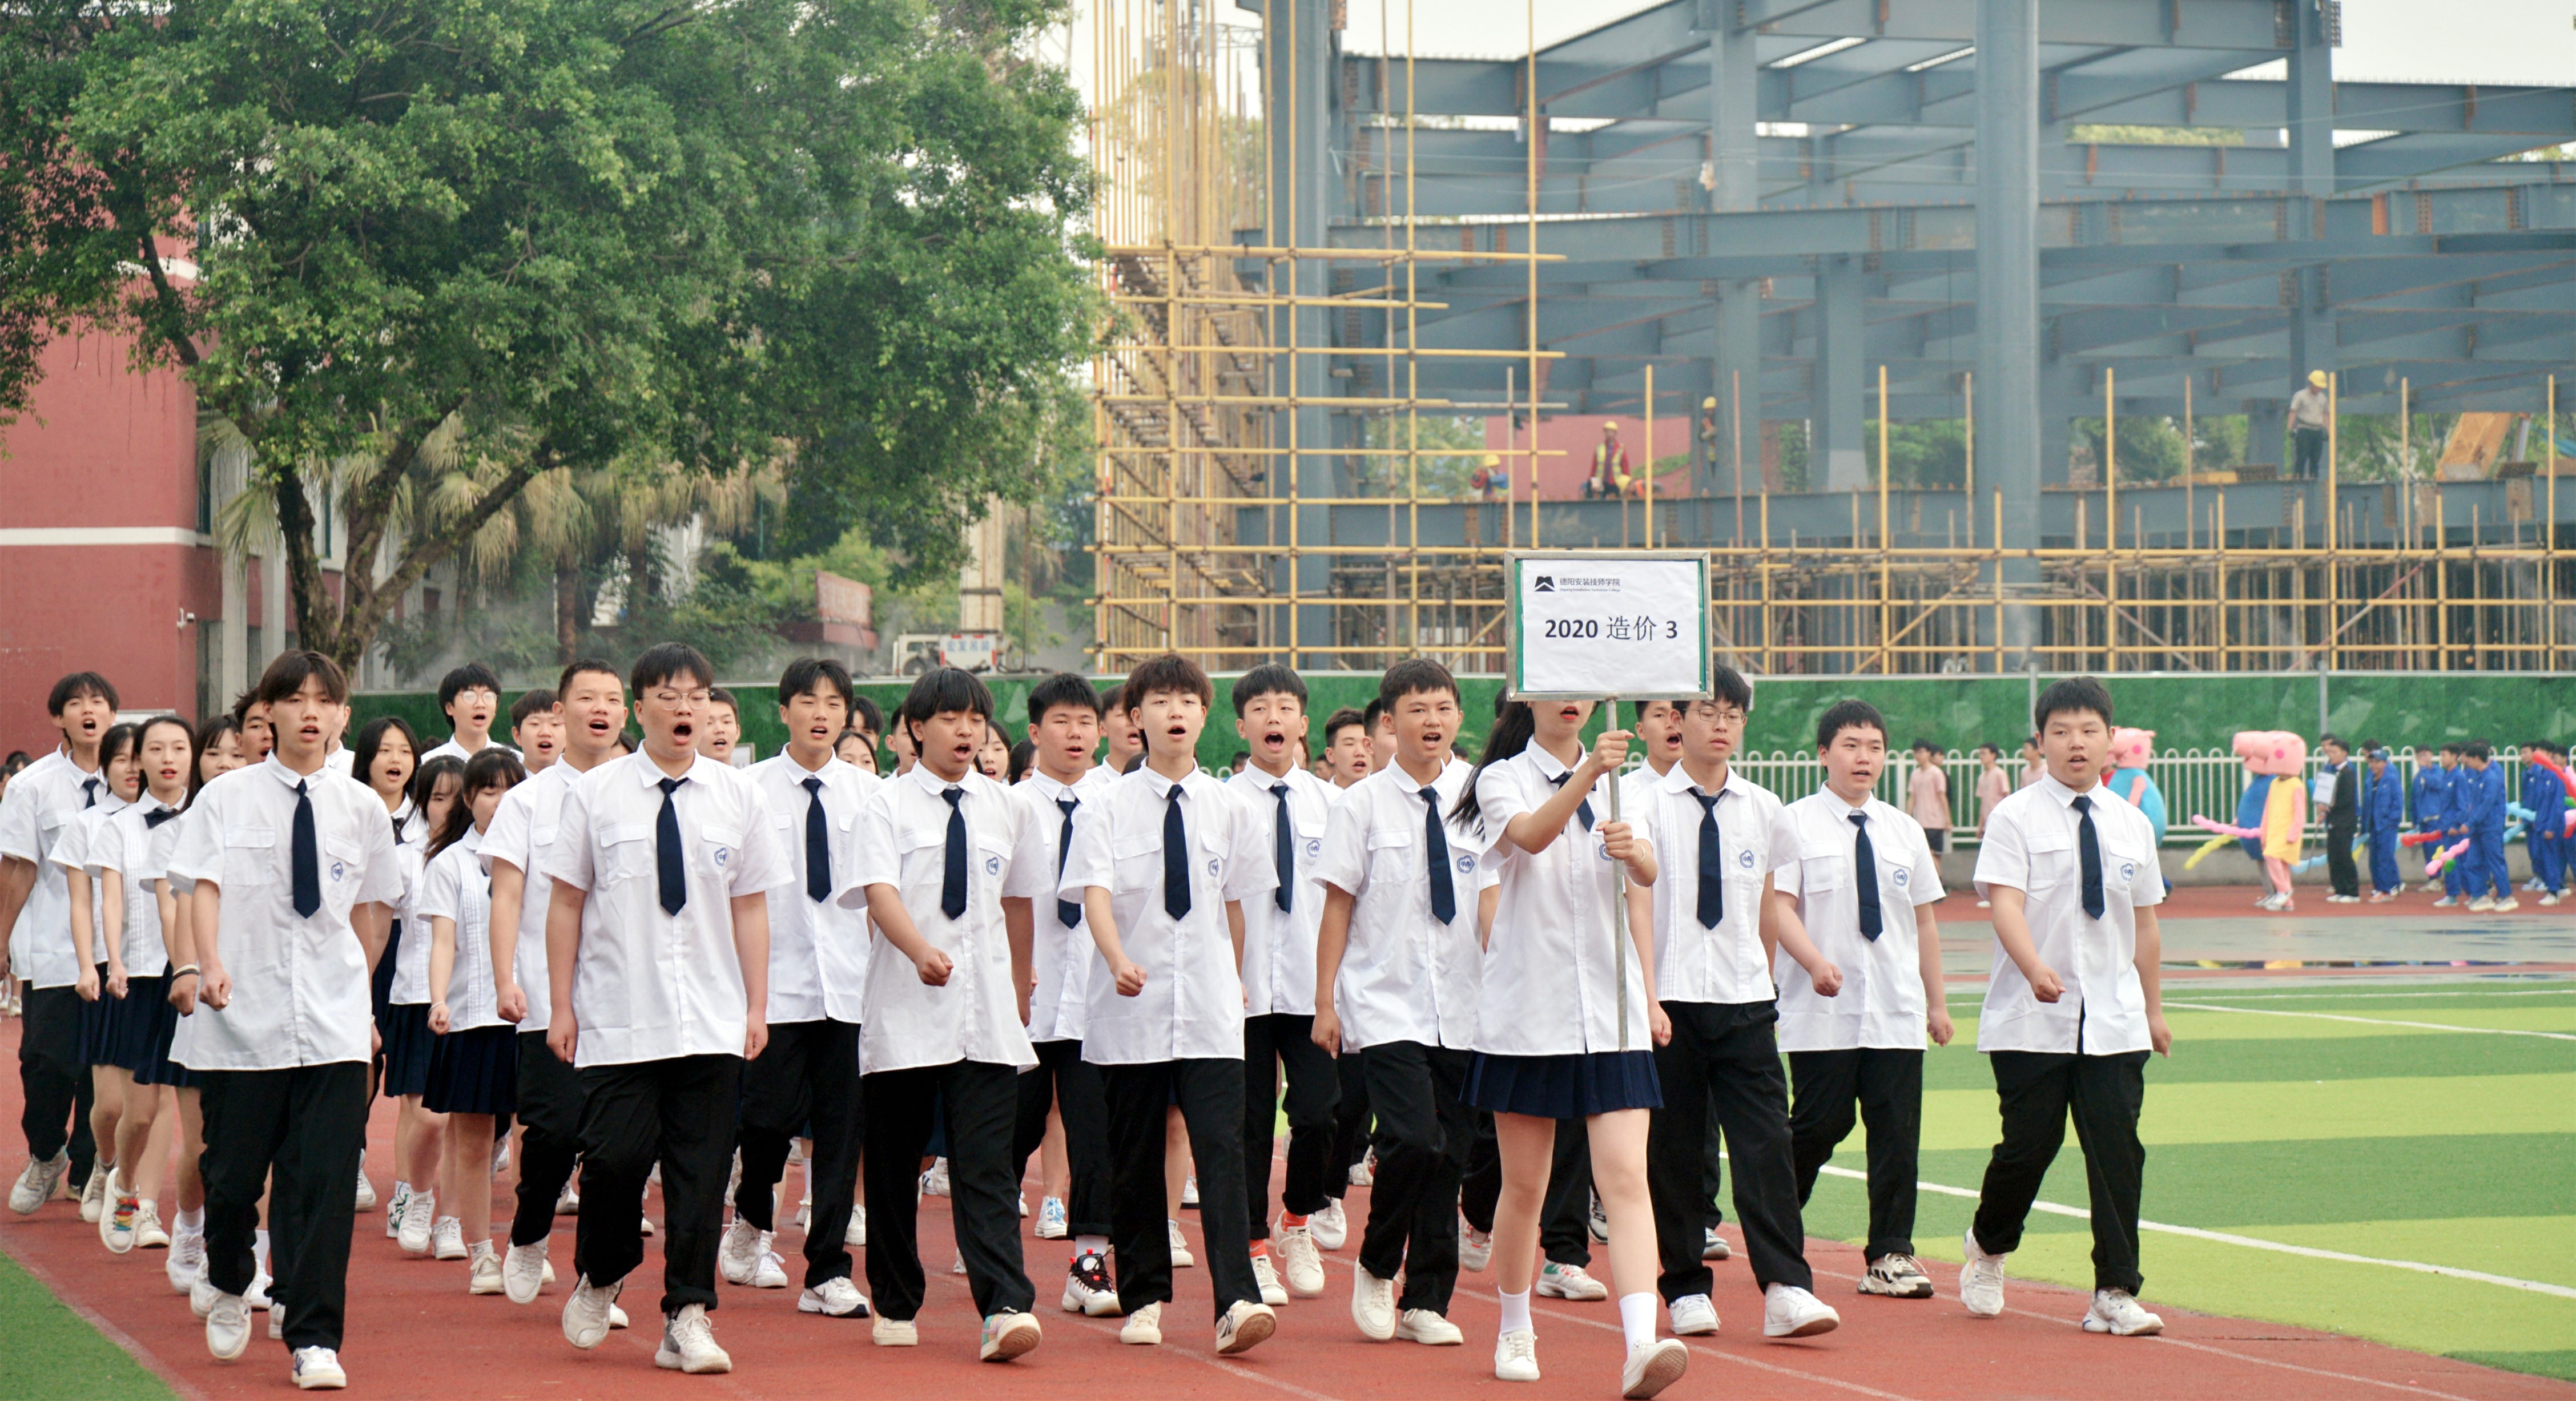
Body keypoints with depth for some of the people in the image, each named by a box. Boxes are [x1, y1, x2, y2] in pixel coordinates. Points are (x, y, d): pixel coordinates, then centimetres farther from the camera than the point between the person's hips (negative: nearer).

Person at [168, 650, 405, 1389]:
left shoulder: (360, 807, 7)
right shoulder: (228, 798, 2)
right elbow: (205, 885, -7)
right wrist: (211, 963, -23)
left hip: (333, 1023, 1)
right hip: (243, 1016, -1)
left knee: (325, 1181, -6)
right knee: (234, 1169, 7)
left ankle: (315, 1341, -3)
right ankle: (227, 1281, 38)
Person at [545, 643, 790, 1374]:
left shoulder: (736, 796, 6)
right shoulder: (595, 794, 0)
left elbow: (751, 906, 9)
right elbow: (567, 903, 3)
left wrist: (756, 1005, 6)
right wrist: (562, 1006, 1)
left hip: (711, 1024, 2)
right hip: (617, 1020, -2)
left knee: (702, 1170, 1)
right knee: (615, 1156, -7)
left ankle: (687, 1319, 9)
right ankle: (600, 1280, 22)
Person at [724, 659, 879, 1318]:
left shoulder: (867, 792, 4)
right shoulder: (752, 789, -2)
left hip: (849, 983, 2)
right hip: (776, 977, -2)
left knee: (841, 1127, 2)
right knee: (771, 1115, -3)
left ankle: (827, 1272, 7)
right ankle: (751, 1223, 27)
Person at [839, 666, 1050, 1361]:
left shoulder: (1005, 809, 9)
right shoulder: (889, 805, -2)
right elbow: (878, 890, -16)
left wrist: (1019, 990, 24)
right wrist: (921, 950, -34)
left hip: (986, 1015, 1)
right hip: (903, 1010, -1)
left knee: (987, 1166, -8)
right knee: (893, 1166, 8)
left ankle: (1006, 1308, -18)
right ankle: (896, 1306, 23)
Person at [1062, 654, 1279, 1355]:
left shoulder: (1225, 808, 5)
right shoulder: (1111, 806, -2)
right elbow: (1094, 891, -13)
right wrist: (1118, 959, -30)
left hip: (1209, 1014, 1)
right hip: (1131, 1009, -1)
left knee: (1221, 1151, -11)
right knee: (1134, 1160, 7)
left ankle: (1236, 1302, -17)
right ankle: (1143, 1300, 20)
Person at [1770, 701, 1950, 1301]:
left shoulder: (1903, 830, 12)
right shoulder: (1795, 823, -1)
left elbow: (1925, 919, 16)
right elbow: (1779, 904, -8)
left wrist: (1937, 1002, 15)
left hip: (1896, 1010, 4)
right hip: (1822, 1010, -4)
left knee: (1897, 1131, 0)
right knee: (1819, 1124, -3)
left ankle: (1889, 1257, 7)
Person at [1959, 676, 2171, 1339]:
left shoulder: (2131, 825, 10)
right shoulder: (2017, 818, -4)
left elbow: (2144, 924, 17)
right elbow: (2005, 902, -16)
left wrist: (2153, 1009, 19)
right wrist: (2035, 968, -32)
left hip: (2113, 1022, 3)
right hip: (2031, 1020, -3)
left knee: (2117, 1152, -2)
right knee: (2028, 1146, 0)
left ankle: (2115, 1295, 3)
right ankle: (1987, 1250, 28)